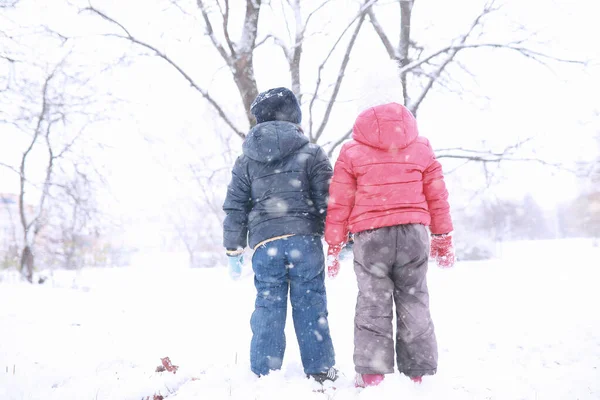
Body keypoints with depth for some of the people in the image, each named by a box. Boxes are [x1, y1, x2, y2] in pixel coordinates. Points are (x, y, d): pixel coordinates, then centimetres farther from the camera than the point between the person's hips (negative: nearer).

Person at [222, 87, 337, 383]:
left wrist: (233, 249, 15)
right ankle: (320, 371, 10)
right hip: (305, 239, -2)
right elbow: (328, 201, -2)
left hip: (264, 245, 2)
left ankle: (265, 375, 9)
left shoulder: (245, 161, 11)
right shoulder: (311, 154, 3)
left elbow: (234, 208, 11)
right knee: (310, 306, 4)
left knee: (267, 308, 7)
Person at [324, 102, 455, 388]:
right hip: (413, 233, 2)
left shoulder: (352, 151, 6)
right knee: (413, 302, 9)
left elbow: (339, 203, 3)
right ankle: (420, 371, 12)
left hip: (371, 236, -2)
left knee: (372, 303, 3)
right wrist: (443, 239, 21)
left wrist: (333, 246, 8)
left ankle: (371, 373, -1)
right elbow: (437, 197, 13)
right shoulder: (421, 147, 12)